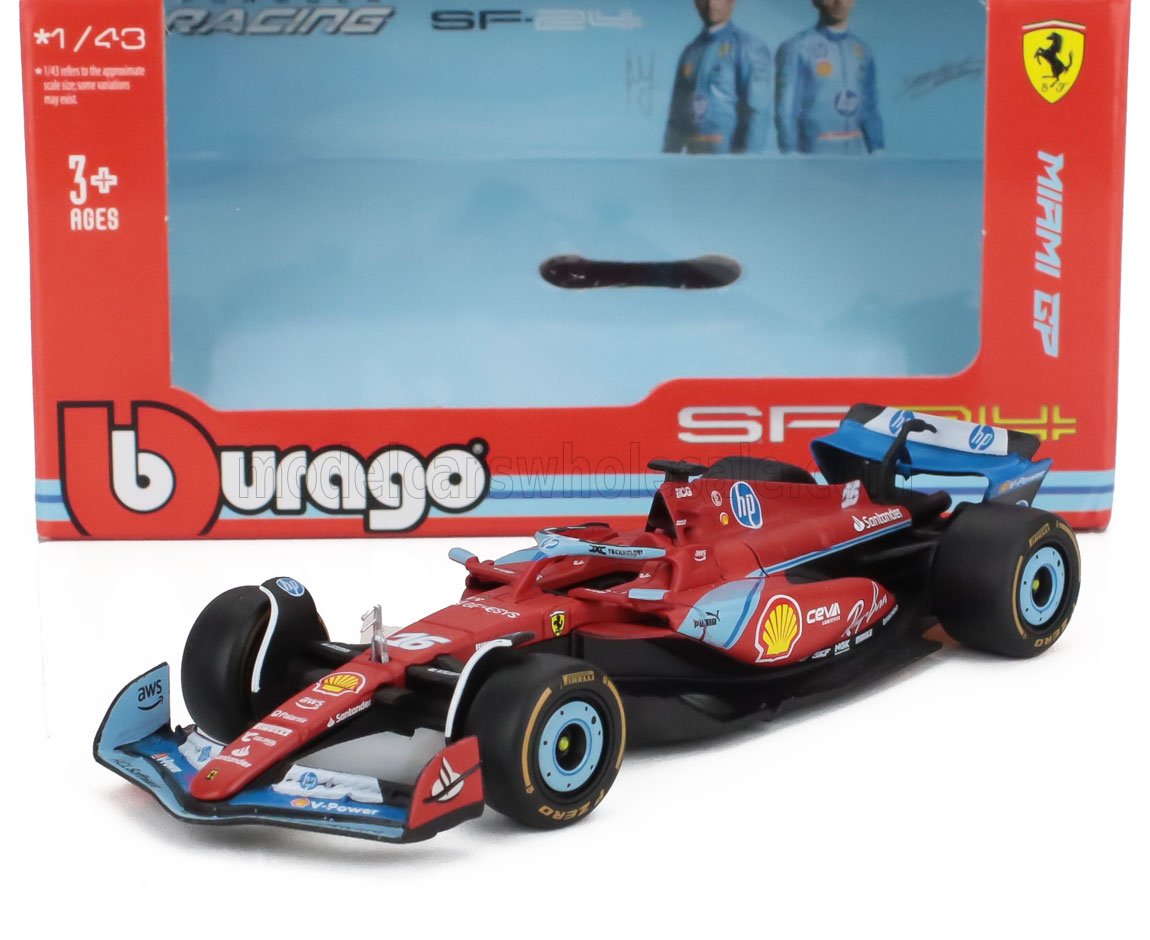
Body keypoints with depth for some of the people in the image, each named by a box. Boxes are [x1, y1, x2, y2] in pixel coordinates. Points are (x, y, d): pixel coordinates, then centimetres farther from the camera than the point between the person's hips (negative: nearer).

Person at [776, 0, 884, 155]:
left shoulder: (863, 51, 10)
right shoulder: (797, 48, -5)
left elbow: (870, 111, 12)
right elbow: (786, 110, -7)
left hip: (857, 151, 5)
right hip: (814, 153, -5)